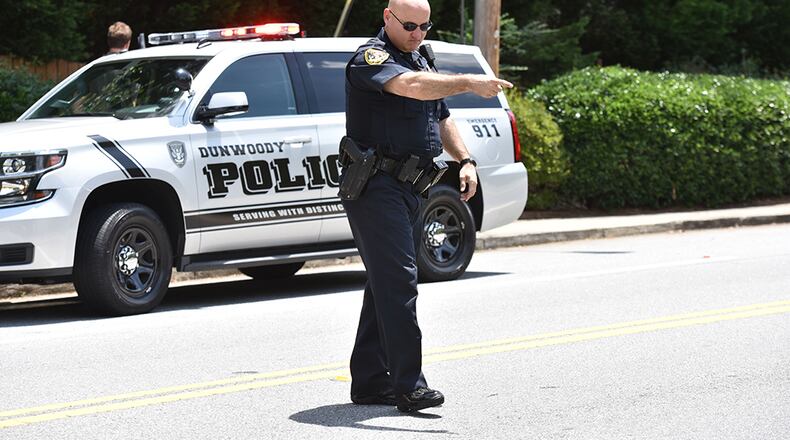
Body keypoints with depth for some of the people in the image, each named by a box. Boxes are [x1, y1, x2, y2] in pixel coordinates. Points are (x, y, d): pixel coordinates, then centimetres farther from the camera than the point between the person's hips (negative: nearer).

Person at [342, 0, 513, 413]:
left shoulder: (421, 61, 20)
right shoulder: (371, 58, -10)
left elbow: (440, 117, 27)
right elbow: (411, 86, -30)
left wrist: (464, 160, 12)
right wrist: (468, 83, -35)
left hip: (409, 188, 9)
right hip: (375, 186, -9)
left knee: (387, 283, 10)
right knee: (397, 280, -16)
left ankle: (369, 381, 15)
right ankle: (409, 385, -21)